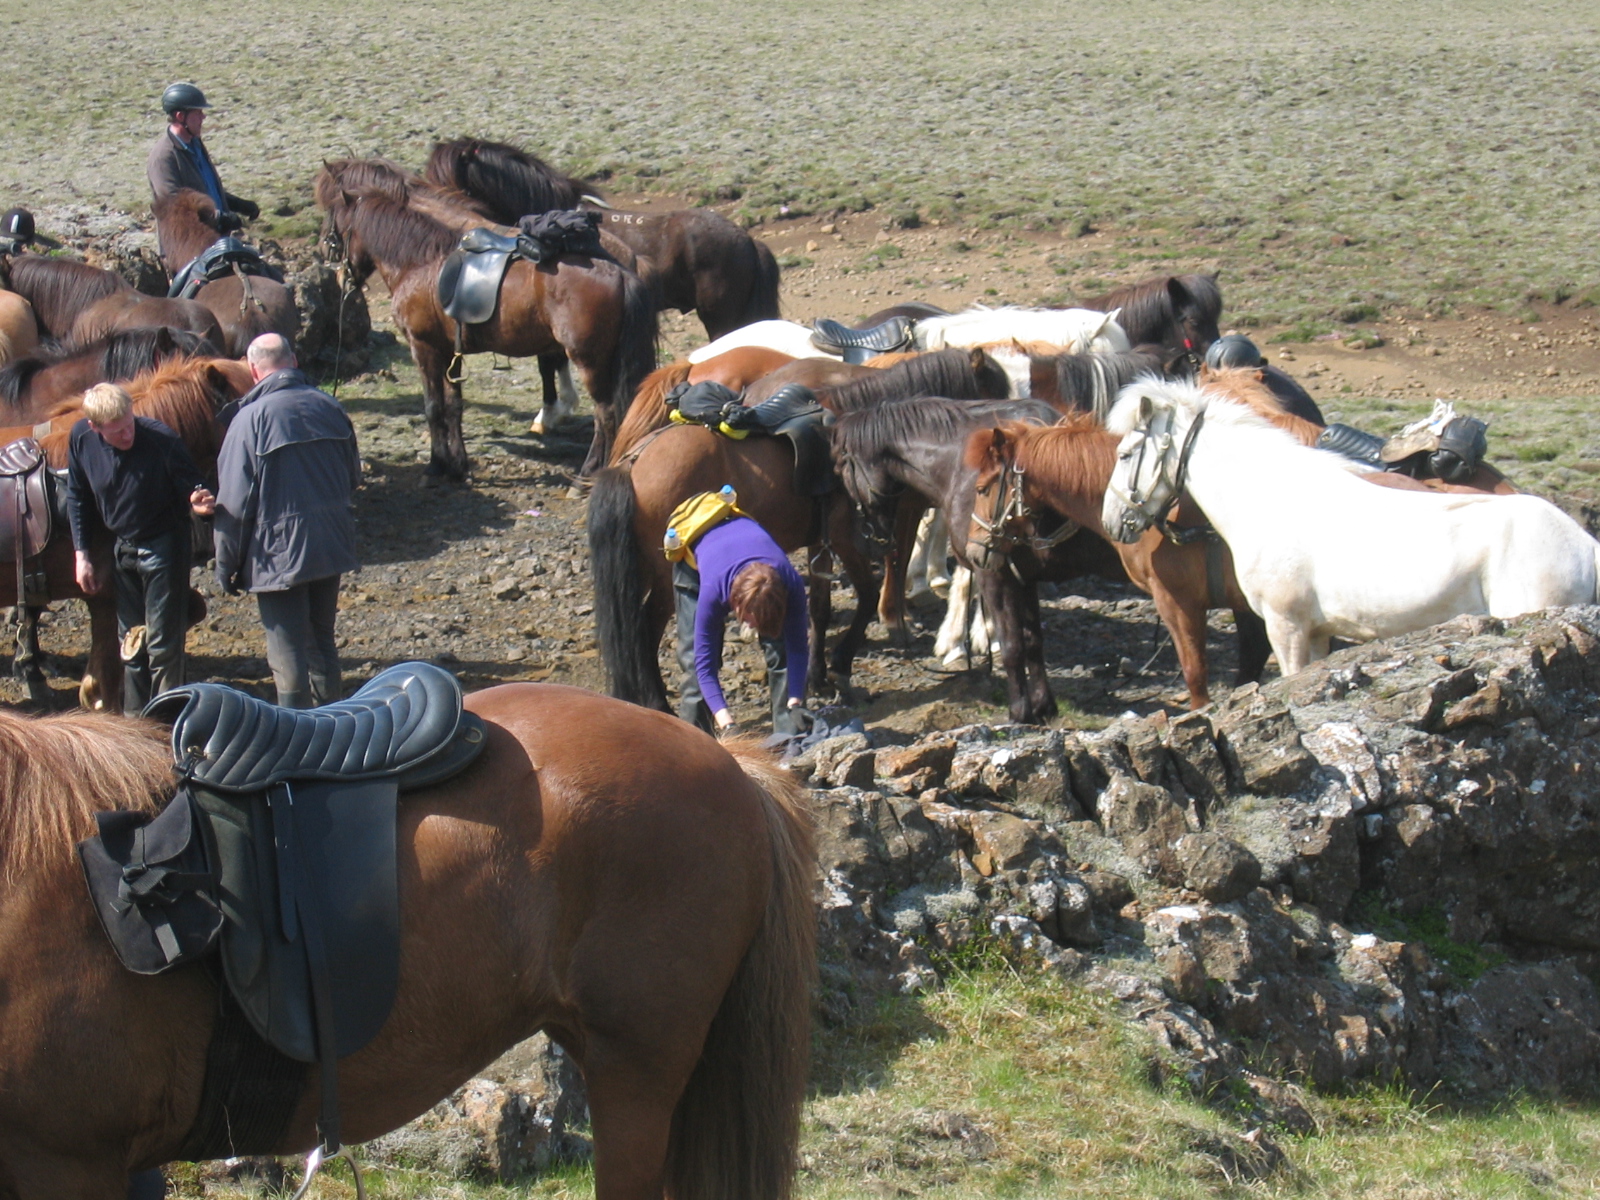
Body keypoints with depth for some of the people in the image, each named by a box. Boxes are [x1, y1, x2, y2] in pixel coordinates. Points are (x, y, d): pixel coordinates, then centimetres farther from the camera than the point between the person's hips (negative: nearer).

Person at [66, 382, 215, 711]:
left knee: (162, 644, -2)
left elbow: (190, 487, -14)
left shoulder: (163, 440, -26)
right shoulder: (81, 438, -13)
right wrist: (81, 554, 2)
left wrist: (197, 502, -38)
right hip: (122, 549, 5)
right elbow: (77, 499, 3)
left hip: (163, 548, -5)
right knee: (131, 643, 16)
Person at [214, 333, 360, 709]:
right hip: (331, 547, 6)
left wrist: (226, 565, -4)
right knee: (322, 641, 20)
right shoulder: (329, 407, 1)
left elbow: (234, 504, -13)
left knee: (288, 654, 2)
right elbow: (354, 476, 13)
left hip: (278, 554, -6)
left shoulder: (251, 418, -14)